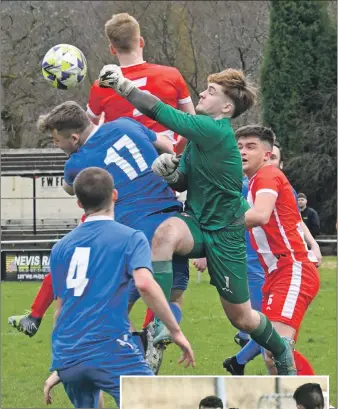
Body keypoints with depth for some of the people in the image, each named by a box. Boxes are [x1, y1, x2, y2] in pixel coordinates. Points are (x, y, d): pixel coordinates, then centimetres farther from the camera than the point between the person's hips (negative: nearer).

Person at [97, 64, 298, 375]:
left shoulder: (216, 131, -23)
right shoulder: (200, 132, 2)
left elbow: (159, 111, -26)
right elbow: (183, 183, 6)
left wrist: (124, 86, -18)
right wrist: (170, 172, -17)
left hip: (225, 233, -6)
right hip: (196, 222, 6)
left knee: (241, 317, 7)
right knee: (166, 231, -34)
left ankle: (281, 350, 40)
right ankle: (162, 323, -32)